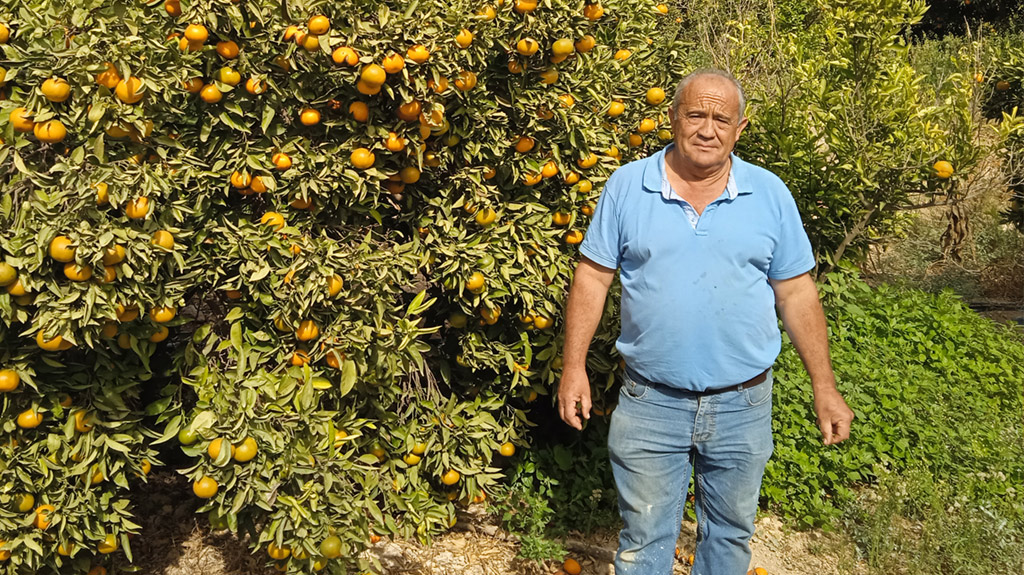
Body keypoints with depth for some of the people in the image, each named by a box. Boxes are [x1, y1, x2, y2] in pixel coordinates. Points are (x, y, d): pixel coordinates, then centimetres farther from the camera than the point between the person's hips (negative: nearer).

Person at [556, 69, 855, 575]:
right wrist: (574, 366, -4)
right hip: (650, 404, -1)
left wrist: (824, 388, 3)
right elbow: (592, 277, 1)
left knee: (730, 534, 18)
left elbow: (797, 293, 3)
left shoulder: (770, 194, 0)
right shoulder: (627, 186, -2)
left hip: (743, 405, 1)